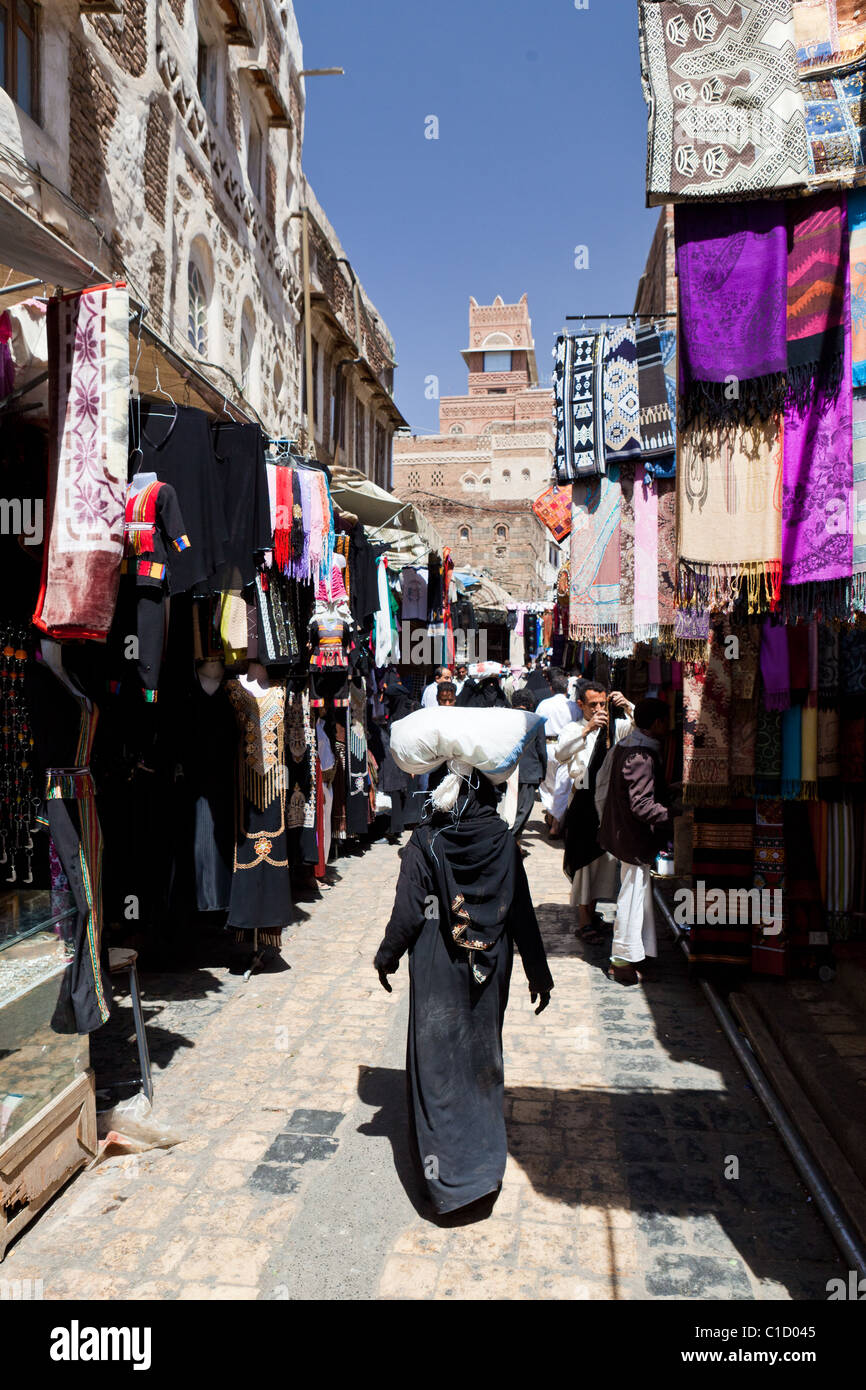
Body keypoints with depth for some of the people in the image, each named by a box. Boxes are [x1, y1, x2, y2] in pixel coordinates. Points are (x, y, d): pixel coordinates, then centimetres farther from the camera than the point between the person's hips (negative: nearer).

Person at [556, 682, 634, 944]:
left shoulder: (616, 726, 10)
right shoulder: (573, 730, 1)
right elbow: (561, 754, -18)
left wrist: (627, 707, -18)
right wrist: (587, 729, -26)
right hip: (584, 801, -4)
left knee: (605, 855, 10)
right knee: (583, 858, -2)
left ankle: (592, 909, 28)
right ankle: (584, 922, 5)